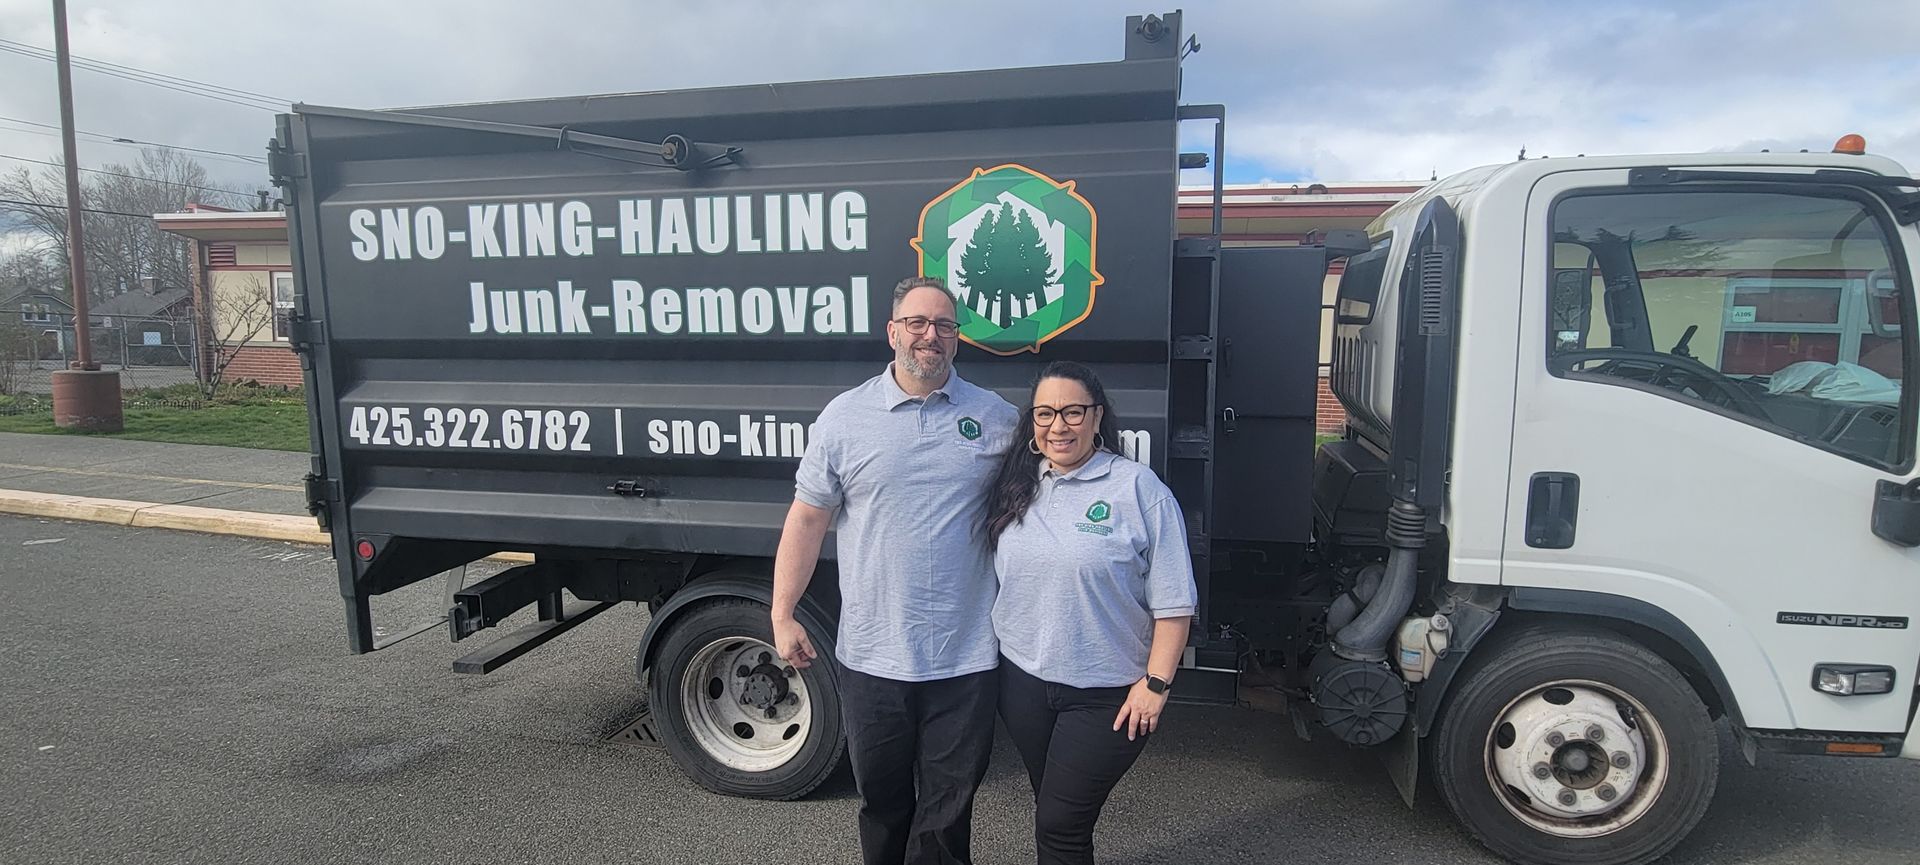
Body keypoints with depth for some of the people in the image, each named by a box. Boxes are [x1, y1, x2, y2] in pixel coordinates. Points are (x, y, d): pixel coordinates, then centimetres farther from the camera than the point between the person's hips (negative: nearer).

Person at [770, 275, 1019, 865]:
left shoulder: (997, 419, 1)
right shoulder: (846, 416, 0)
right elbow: (807, 519, 1)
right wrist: (782, 616, -2)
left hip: (965, 657, 0)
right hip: (871, 655, 1)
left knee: (947, 811, 13)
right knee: (882, 799, 19)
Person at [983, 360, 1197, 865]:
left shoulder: (1138, 489, -12)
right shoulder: (1015, 484, 4)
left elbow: (1173, 601, -11)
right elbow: (995, 574, 14)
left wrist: (1155, 684, -13)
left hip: (1104, 695, -5)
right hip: (1022, 681, 5)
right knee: (1048, 809, 20)